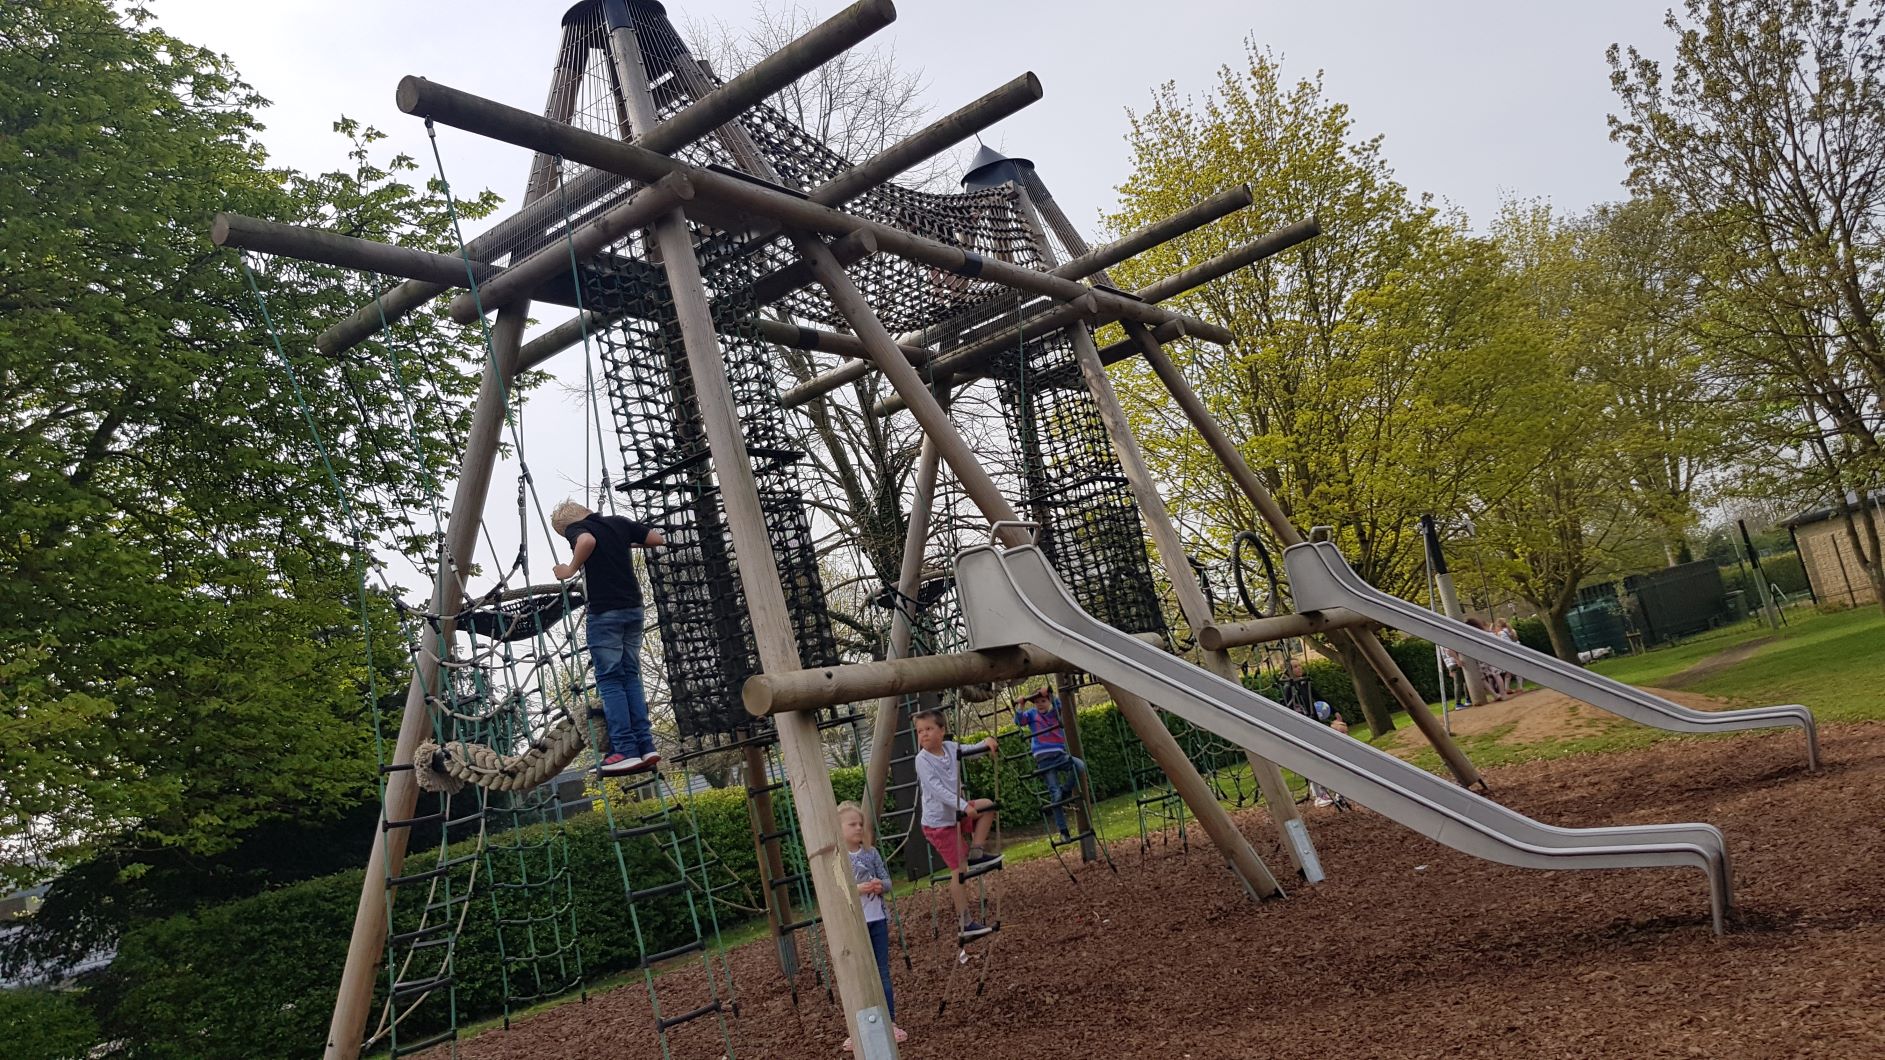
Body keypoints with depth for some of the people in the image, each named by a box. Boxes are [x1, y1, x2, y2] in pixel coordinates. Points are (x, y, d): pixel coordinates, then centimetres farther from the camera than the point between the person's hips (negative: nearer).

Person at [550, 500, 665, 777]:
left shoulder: (575, 528, -1)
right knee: (631, 677, 11)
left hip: (604, 611, -6)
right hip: (633, 608, 6)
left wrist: (571, 569, -11)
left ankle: (626, 751, -9)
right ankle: (646, 747, 5)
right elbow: (659, 538, 13)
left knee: (610, 681, -3)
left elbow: (588, 540, -25)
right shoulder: (619, 522, 15)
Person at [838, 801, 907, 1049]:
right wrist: (857, 889, -24)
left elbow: (887, 882, 5)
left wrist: (879, 886, -17)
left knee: (883, 972, 9)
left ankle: (890, 1022, 17)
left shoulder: (871, 853, 3)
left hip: (877, 920, 3)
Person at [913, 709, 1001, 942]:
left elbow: (972, 750, 4)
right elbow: (937, 789, -27)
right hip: (938, 822, -7)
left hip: (956, 814, 7)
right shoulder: (923, 759, -18)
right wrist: (963, 806, -35)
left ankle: (976, 855, 11)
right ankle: (964, 924, 0)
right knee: (959, 869, -7)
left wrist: (986, 743, -19)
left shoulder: (949, 748, 1)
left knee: (987, 806, 13)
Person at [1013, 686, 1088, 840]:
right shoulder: (1032, 714, 11)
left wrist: (1049, 693, -23)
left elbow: (1059, 704, -9)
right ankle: (1063, 831, -1)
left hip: (1059, 754, 2)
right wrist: (1021, 705, -16)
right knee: (1055, 794, -7)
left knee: (1080, 766, -29)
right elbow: (1019, 721, -3)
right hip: (1043, 759, -2)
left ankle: (1064, 790, -5)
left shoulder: (1055, 712, 11)